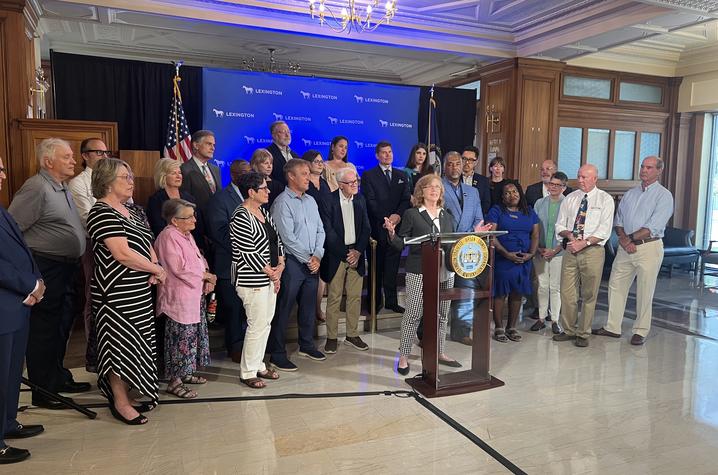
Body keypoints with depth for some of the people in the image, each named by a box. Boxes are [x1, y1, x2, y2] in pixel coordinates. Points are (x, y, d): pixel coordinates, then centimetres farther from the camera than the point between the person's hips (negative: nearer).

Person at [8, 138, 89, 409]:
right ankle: (43, 392, 13)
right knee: (44, 330, 1)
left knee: (62, 326, 18)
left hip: (66, 268, 9)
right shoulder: (36, 188, -15)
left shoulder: (62, 188, 14)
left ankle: (59, 378, 33)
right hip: (47, 270, -9)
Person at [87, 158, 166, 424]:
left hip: (139, 292, 9)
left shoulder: (128, 211, 13)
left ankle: (127, 395, 28)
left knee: (133, 344, 15)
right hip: (117, 294, -9)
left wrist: (154, 271, -3)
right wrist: (157, 270, -12)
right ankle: (120, 404, 15)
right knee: (121, 345, 1)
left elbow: (146, 244, 16)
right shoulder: (102, 213, -14)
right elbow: (123, 254, -23)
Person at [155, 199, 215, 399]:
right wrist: (206, 276, -12)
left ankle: (185, 373, 31)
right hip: (178, 298, -10)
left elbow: (199, 259, 19)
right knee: (180, 339, -2)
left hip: (195, 295, 10)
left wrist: (207, 277, 1)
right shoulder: (168, 237, -17)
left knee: (194, 334, 17)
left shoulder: (186, 234, 13)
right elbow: (180, 268, -23)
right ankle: (174, 382, 9)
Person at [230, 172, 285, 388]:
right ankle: (247, 372, 14)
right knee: (257, 326, -2)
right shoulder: (240, 218, -17)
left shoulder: (263, 212, 10)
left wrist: (280, 266, 0)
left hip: (270, 278, 9)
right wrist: (272, 273, -11)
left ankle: (258, 364, 29)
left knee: (265, 323, 15)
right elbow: (249, 253, -20)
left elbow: (277, 240, 14)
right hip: (252, 281, -9)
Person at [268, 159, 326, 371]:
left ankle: (306, 345, 33)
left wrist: (317, 256, -2)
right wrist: (307, 259, -11)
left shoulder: (310, 200, 12)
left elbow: (320, 230, 12)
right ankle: (277, 354, 11)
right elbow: (288, 237, -16)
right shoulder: (282, 202, -11)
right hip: (292, 263, -7)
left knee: (309, 305, 17)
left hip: (312, 263, 7)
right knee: (283, 309, 1)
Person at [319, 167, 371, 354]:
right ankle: (331, 337, 12)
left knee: (355, 296, 8)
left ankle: (352, 335, 20)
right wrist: (346, 253, -12)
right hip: (336, 255, -4)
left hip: (356, 253, 5)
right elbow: (328, 232, -12)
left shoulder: (360, 200, 8)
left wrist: (358, 251, -5)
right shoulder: (328, 202, -8)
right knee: (334, 297, 1)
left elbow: (366, 228, 7)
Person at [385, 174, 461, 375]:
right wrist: (392, 233, -22)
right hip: (418, 273, -5)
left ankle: (440, 352, 26)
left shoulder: (447, 217, 14)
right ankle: (404, 356, 9)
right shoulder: (411, 214, 0)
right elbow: (401, 245, -3)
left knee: (442, 314, 11)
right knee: (413, 313, -3)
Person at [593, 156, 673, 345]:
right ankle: (613, 327, 16)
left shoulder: (664, 195, -3)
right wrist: (623, 239, -7)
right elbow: (618, 220, 10)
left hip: (649, 248, -5)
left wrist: (631, 238, -10)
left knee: (644, 292, 1)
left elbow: (653, 227, -13)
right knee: (615, 286, 6)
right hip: (626, 247, 6)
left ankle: (640, 331, 14)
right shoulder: (630, 194, 15)